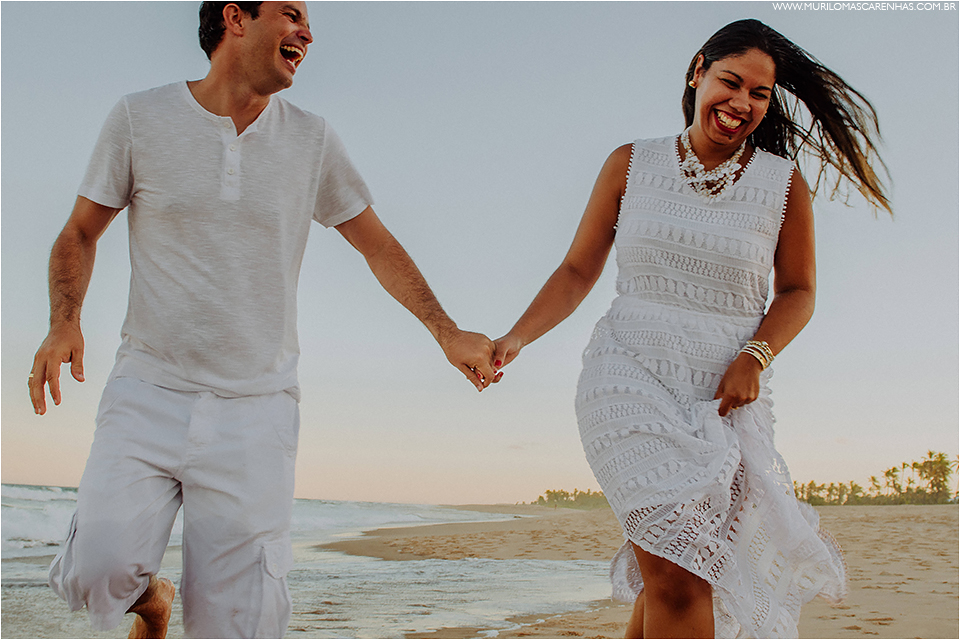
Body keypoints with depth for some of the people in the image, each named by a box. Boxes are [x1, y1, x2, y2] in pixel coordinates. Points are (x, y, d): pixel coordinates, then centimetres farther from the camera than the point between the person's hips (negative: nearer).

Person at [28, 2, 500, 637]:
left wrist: (447, 332, 1)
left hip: (256, 409, 1)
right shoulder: (141, 118, 2)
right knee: (100, 571, -19)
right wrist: (64, 322, -9)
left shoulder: (312, 140, 6)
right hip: (148, 394, -1)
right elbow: (80, 233, 9)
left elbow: (380, 246, 12)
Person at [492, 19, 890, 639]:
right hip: (630, 376, -1)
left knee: (675, 575, -2)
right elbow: (578, 271, 9)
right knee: (677, 577, -17)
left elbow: (798, 291, 13)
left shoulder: (784, 184, 5)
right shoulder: (632, 165, 6)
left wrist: (754, 357, -6)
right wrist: (513, 340, -3)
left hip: (728, 394, 2)